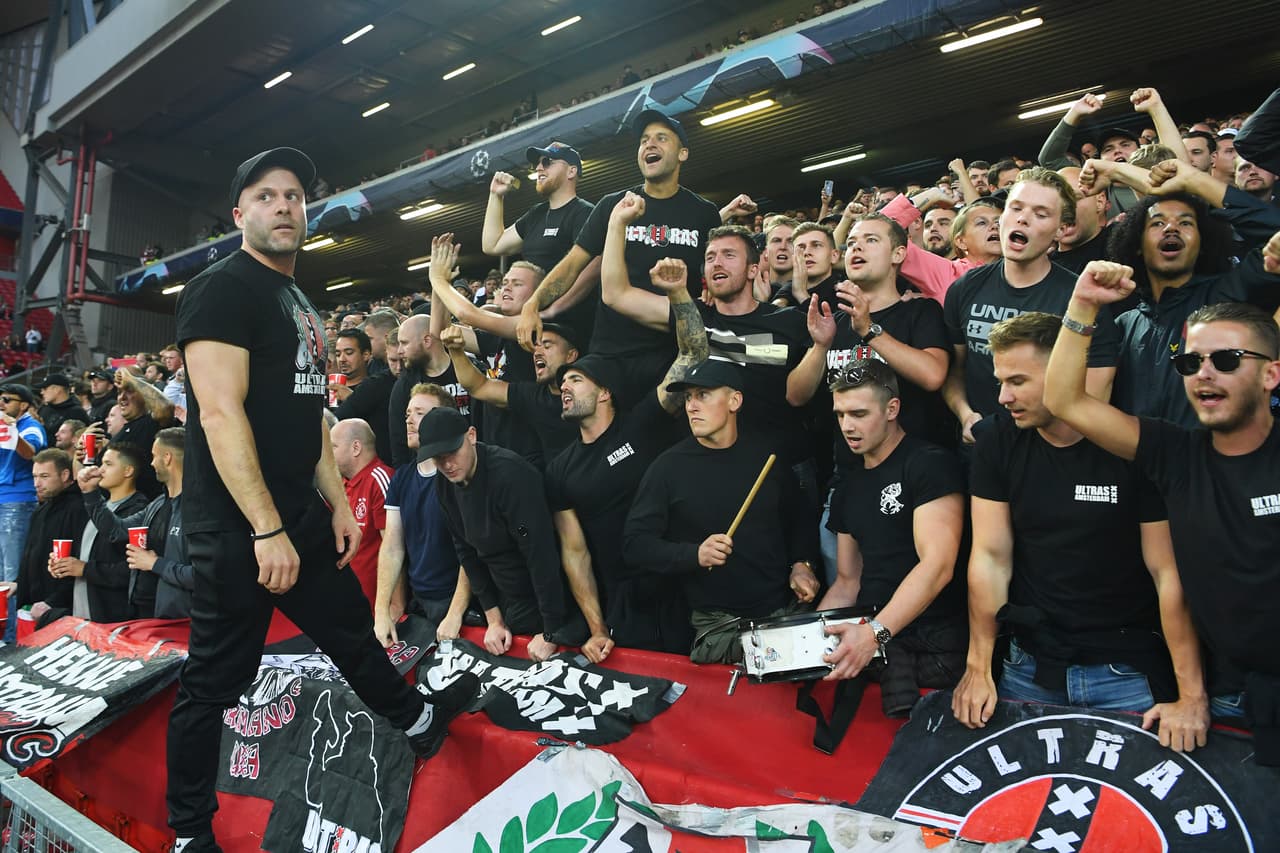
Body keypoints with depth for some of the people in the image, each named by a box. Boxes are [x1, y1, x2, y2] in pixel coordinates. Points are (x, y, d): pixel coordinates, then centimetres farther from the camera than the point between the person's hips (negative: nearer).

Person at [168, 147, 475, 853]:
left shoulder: (299, 302, 15)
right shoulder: (222, 288, -13)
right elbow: (221, 412, -22)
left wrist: (337, 502, 14)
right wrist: (267, 529, -25)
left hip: (301, 514, 9)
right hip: (236, 527, -8)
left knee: (352, 629, 23)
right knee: (215, 679, 5)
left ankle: (419, 721, 43)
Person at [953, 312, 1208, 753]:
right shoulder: (998, 445, -4)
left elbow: (1170, 572, -12)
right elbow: (991, 555, -5)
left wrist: (1192, 695, -15)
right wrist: (979, 668, -8)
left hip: (1128, 673, -2)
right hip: (1030, 667, 3)